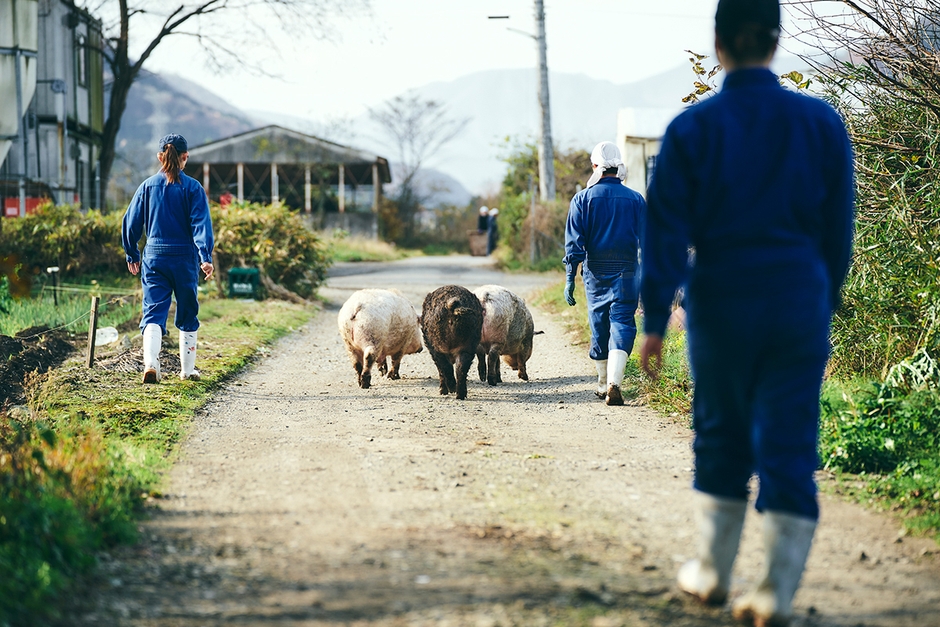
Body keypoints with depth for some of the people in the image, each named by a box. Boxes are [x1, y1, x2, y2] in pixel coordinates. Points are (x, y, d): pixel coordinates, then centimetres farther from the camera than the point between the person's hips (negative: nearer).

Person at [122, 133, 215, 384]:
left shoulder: (148, 186, 2)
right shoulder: (192, 188, -4)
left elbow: (130, 223, 5)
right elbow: (201, 223, -13)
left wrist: (132, 255, 16)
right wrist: (206, 257, -17)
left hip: (154, 257, 1)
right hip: (184, 259, -1)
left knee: (154, 312, -3)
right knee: (187, 314, 13)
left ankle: (151, 363, -26)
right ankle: (188, 369, 21)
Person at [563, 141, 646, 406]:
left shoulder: (583, 199, -1)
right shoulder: (636, 200, 2)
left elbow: (574, 242, -5)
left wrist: (570, 278, -4)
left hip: (595, 273, 1)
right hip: (625, 274, -1)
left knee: (599, 328, 14)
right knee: (621, 325, -5)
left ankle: (603, 384, 27)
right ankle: (614, 383, -24)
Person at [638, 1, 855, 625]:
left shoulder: (692, 128, -6)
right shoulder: (821, 121, -2)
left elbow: (666, 233, -7)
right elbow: (839, 228, 4)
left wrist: (655, 322, -3)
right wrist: (827, 302, 15)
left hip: (721, 304, 0)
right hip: (800, 303, 0)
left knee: (721, 436, 16)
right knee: (789, 444, 3)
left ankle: (713, 572, 26)